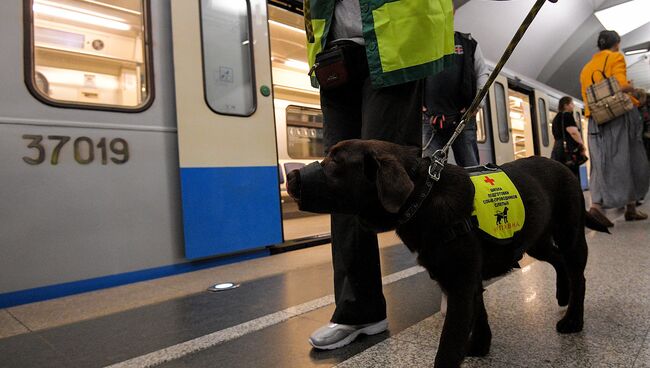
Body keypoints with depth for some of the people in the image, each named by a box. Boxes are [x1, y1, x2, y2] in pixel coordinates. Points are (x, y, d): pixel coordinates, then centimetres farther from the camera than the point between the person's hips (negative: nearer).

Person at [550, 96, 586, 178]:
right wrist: (582, 145, -4)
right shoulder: (567, 115, -2)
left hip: (557, 149, 9)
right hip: (568, 150, -8)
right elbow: (573, 132, -15)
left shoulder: (556, 118, 24)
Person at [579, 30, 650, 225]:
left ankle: (596, 205, -16)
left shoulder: (586, 68, 19)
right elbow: (622, 85, -13)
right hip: (619, 115, -5)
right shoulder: (616, 57, 0)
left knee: (602, 163, 1)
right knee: (628, 161, 4)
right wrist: (633, 88, 6)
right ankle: (631, 207, 8)